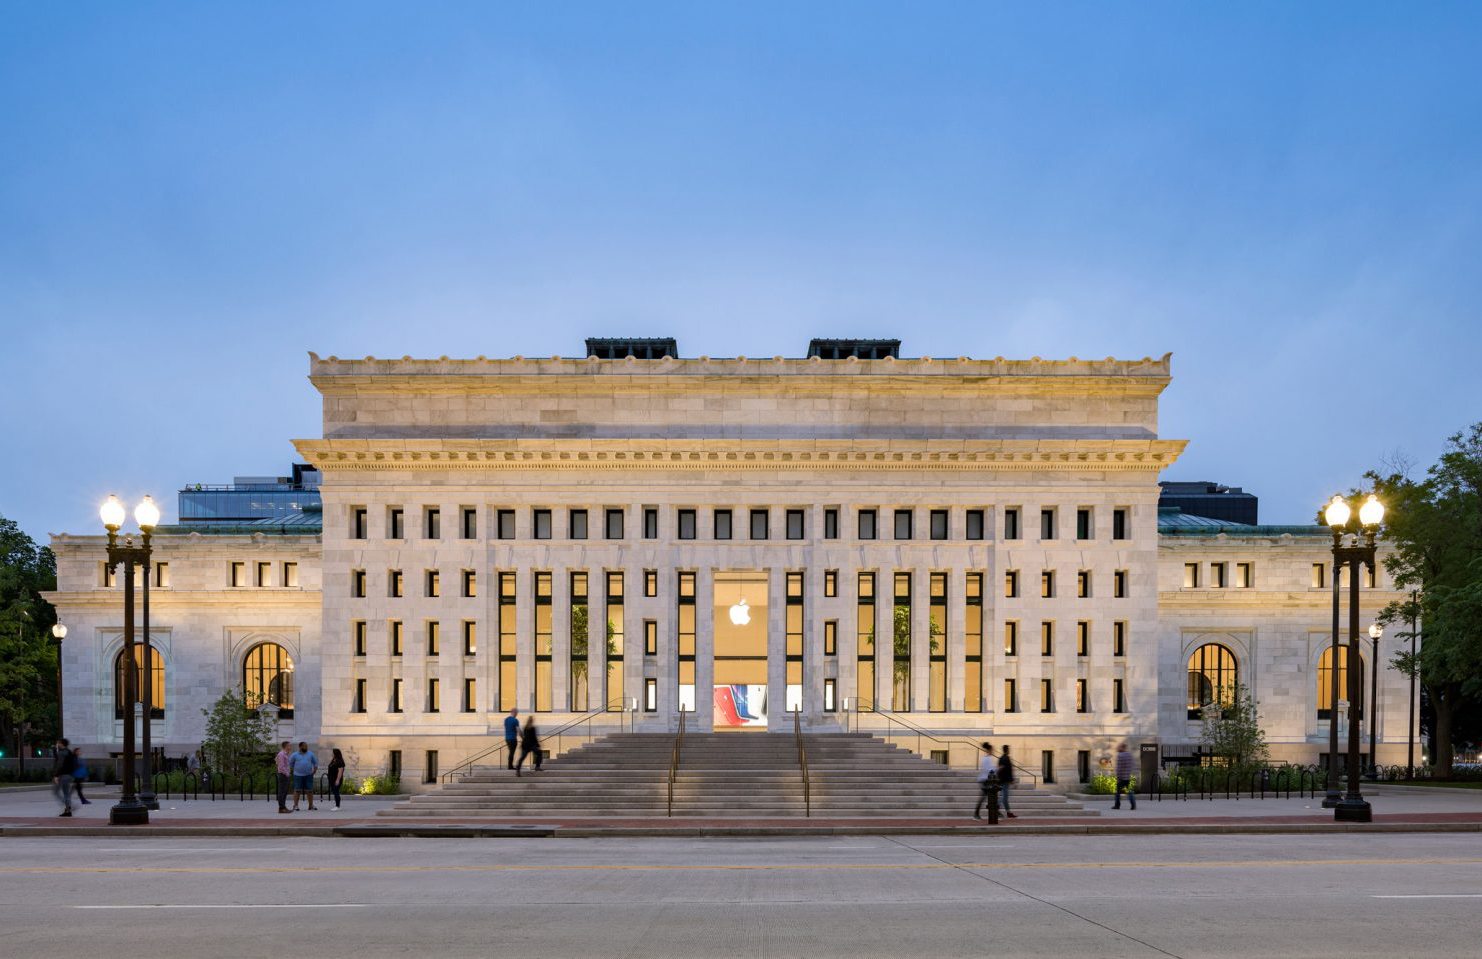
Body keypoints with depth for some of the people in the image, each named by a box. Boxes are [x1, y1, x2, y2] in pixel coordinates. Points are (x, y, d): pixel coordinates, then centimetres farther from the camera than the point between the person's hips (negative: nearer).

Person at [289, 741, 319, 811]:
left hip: (308, 775, 2)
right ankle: (295, 806, 0)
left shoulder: (311, 754, 9)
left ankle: (311, 805, 10)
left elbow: (315, 762, 16)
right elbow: (290, 764, 8)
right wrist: (292, 771, 1)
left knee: (309, 790, 2)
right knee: (297, 791, -4)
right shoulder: (295, 755, 3)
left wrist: (315, 770, 6)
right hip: (298, 775, -2)